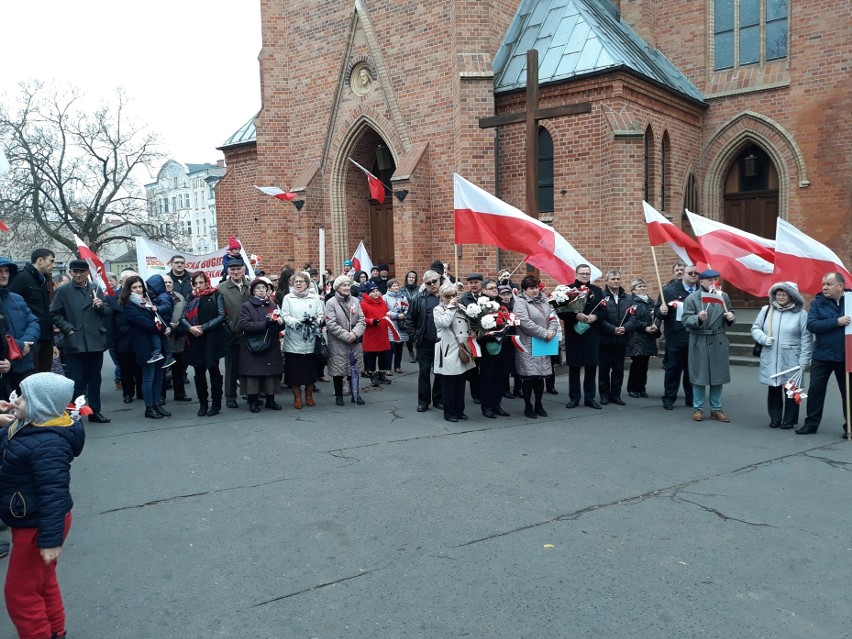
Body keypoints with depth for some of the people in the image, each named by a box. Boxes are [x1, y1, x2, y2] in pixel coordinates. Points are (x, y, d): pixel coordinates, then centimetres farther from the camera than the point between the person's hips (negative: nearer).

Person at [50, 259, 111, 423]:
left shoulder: (96, 289, 11)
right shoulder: (63, 291, 3)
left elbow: (107, 313, 13)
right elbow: (54, 314, 1)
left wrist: (101, 306, -8)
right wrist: (67, 328, -9)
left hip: (95, 341, 3)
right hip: (74, 343, -3)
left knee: (95, 379, 10)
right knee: (77, 381, 0)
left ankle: (95, 411, 19)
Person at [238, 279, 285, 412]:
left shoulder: (273, 304, 12)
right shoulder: (247, 306, -1)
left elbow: (280, 326, 17)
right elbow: (244, 325, -14)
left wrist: (280, 322, -8)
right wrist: (265, 323, -20)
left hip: (271, 346, 4)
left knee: (271, 372, 5)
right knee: (253, 373, -2)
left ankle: (270, 400, 17)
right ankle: (253, 401, 10)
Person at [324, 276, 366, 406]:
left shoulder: (355, 301, 6)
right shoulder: (331, 303, -7)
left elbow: (361, 320, 2)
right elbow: (331, 324, -14)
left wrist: (355, 333, -16)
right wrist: (346, 335, -18)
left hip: (354, 342, 4)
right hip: (337, 343, -4)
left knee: (354, 368, 10)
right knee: (338, 370, 3)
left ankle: (355, 394, 22)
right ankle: (339, 395, 18)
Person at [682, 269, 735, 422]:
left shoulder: (723, 296, 8)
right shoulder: (692, 298, -5)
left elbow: (730, 315, 17)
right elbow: (686, 321, -10)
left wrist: (731, 317, -6)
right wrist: (698, 318, -28)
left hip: (719, 341, 4)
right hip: (700, 342, -4)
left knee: (718, 376, 9)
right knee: (699, 376, 2)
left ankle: (716, 409, 20)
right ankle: (698, 408, 13)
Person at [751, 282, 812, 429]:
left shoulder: (801, 314, -1)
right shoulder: (766, 310, 7)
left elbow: (806, 339, -2)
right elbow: (755, 328, 14)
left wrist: (804, 360, -7)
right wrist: (763, 338, -7)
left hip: (791, 360, -2)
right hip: (770, 360, 2)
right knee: (773, 389, 8)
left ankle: (789, 420, 17)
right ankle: (775, 418, 21)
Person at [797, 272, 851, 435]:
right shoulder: (818, 302, 0)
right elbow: (811, 325, -13)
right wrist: (836, 322, -23)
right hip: (822, 356, 0)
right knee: (815, 390, 3)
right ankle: (811, 423, 14)